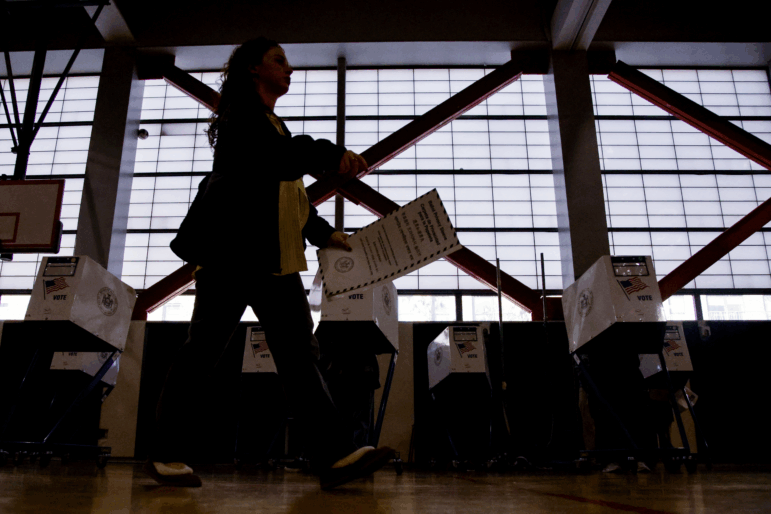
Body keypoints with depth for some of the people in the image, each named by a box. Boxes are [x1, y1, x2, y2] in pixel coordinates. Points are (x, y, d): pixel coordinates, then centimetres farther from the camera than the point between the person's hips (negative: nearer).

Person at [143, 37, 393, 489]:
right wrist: (331, 155, -27)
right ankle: (167, 455, 11)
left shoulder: (276, 125, 26)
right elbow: (270, 155, -21)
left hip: (276, 261, 8)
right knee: (204, 349, -2)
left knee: (300, 352, -3)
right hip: (233, 251, -8)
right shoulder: (238, 113, 1)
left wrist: (325, 233, 14)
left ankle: (335, 455, -7)